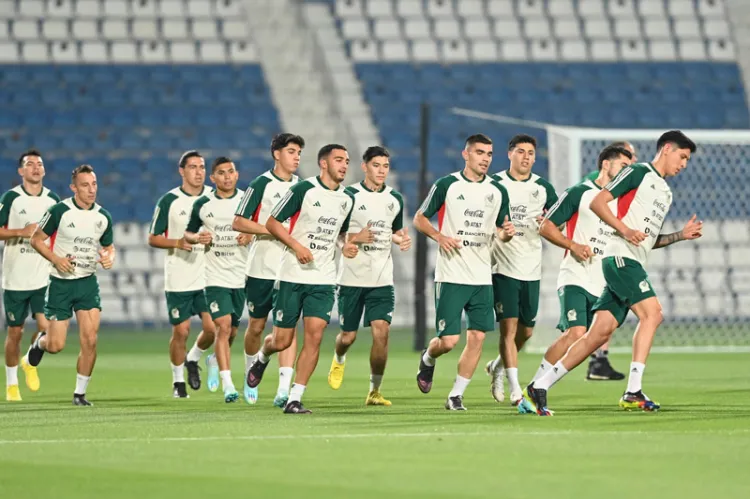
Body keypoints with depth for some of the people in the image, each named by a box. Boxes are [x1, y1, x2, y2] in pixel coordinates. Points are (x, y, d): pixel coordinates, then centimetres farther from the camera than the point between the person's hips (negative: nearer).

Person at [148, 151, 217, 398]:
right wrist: (178, 243, -16)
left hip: (208, 277, 2)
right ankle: (178, 381, 18)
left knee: (212, 327, -6)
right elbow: (153, 238, 1)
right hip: (178, 279, -2)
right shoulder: (169, 201, -3)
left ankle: (193, 360, 24)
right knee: (181, 331, -1)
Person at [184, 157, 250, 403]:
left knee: (232, 330, 9)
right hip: (215, 275, -2)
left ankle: (217, 359, 41)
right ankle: (227, 384, -15)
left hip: (241, 276, 2)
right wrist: (197, 238, -10)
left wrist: (251, 236, -12)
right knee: (223, 326, -14)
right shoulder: (202, 204, 2)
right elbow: (188, 233, 13)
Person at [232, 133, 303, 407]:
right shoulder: (261, 184, -6)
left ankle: (283, 390, -14)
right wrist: (273, 230, -17)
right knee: (256, 325, 9)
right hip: (261, 268, -3)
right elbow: (238, 222, -9)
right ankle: (250, 376, 34)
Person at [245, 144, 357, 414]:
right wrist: (296, 245, -18)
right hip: (292, 276, -4)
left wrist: (346, 247, 5)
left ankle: (294, 399, -6)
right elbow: (272, 223, -6)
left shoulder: (346, 200, 9)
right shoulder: (303, 190, -8)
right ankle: (262, 357, 38)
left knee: (314, 335, -12)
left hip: (323, 280, 4)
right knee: (281, 340, 1)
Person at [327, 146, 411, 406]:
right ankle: (339, 360, 42)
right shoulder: (349, 195, -6)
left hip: (382, 279, 3)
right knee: (348, 336, 5)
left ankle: (375, 391, -2)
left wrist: (402, 239, 0)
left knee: (381, 332, -12)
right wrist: (355, 237, -21)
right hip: (352, 277, -2)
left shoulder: (395, 198, 8)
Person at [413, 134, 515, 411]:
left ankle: (456, 395, 8)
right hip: (450, 276, -4)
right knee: (448, 340, -8)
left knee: (477, 337, -3)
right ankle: (428, 358, 27)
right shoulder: (447, 185, -3)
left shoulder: (498, 191, 8)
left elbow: (500, 229, 18)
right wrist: (439, 236, -14)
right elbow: (419, 219, 3)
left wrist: (506, 232, -6)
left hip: (482, 278, 4)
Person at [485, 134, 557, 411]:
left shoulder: (542, 187, 8)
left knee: (526, 330, 10)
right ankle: (516, 393, -14)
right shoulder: (495, 184, -1)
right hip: (503, 268, -4)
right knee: (509, 326, -12)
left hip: (531, 270, 4)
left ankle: (497, 367, 38)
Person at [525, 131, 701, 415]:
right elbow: (598, 202, -9)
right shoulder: (640, 173, -2)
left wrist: (681, 235, 15)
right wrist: (625, 230, -20)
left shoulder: (666, 193, 25)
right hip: (621, 256, -9)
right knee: (652, 314, -20)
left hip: (633, 265, 9)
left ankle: (540, 387, 4)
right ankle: (633, 392, -22)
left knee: (599, 334, 1)